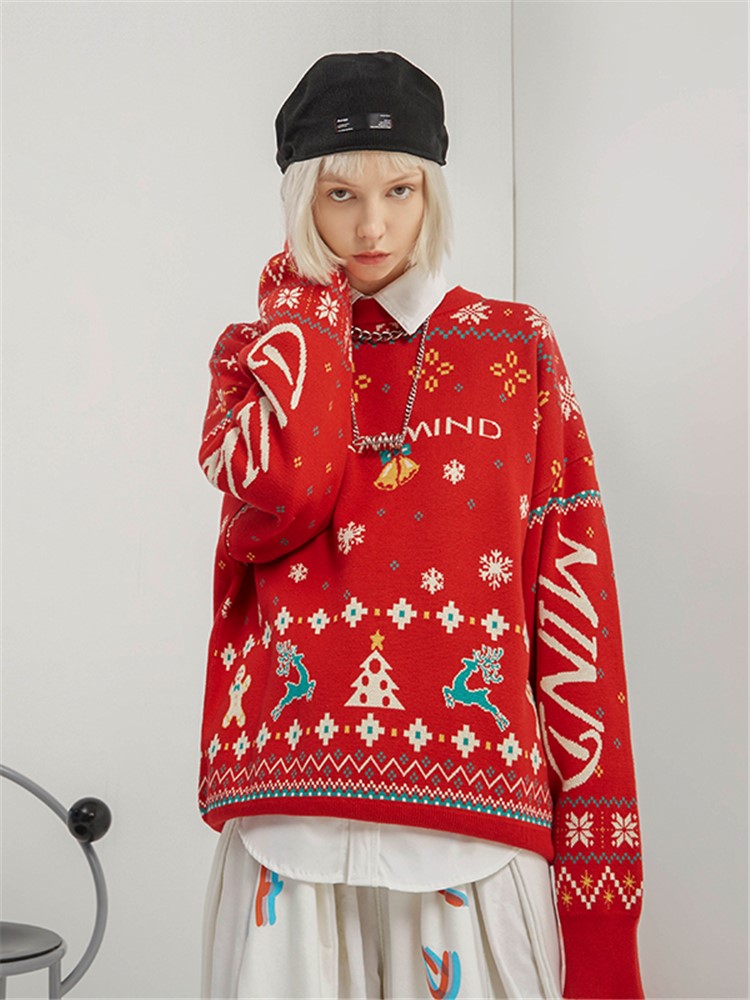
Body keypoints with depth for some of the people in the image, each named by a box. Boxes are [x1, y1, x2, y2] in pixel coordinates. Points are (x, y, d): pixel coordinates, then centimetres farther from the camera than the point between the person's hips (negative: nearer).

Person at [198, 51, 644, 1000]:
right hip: (293, 809, 1)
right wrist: (313, 295, -2)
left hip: (475, 812, 0)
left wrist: (592, 844, -4)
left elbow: (575, 594, 2)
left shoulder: (516, 349, 7)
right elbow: (279, 495, -14)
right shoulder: (260, 351, 10)